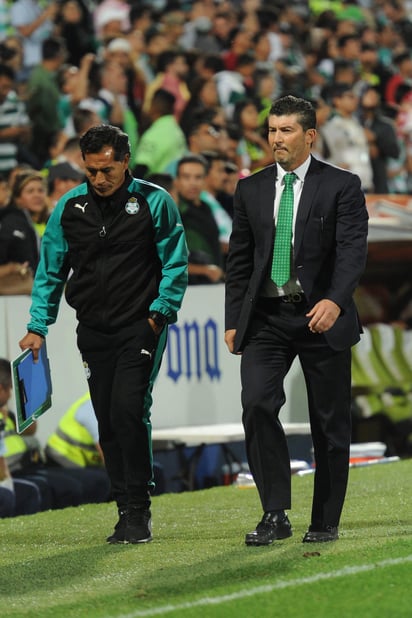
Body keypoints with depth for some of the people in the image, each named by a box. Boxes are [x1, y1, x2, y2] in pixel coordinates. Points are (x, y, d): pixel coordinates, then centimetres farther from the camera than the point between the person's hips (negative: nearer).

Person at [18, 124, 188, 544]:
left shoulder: (154, 202, -3)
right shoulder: (70, 207, 6)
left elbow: (175, 265, 0)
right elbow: (51, 270, 12)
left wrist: (159, 312, -10)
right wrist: (38, 326, 6)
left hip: (140, 328, -4)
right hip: (94, 332, 4)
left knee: (128, 411, -17)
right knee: (108, 425, 5)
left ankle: (138, 511, -9)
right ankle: (127, 512, 13)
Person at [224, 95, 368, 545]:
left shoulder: (341, 186, -2)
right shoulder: (251, 190, 9)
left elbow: (352, 250, -13)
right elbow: (239, 260, 13)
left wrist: (335, 301, -29)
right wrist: (233, 320, 7)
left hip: (323, 318, -2)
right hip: (266, 318, 2)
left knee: (329, 423, 4)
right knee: (257, 406, -15)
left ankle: (325, 521, 15)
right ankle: (274, 515, -10)